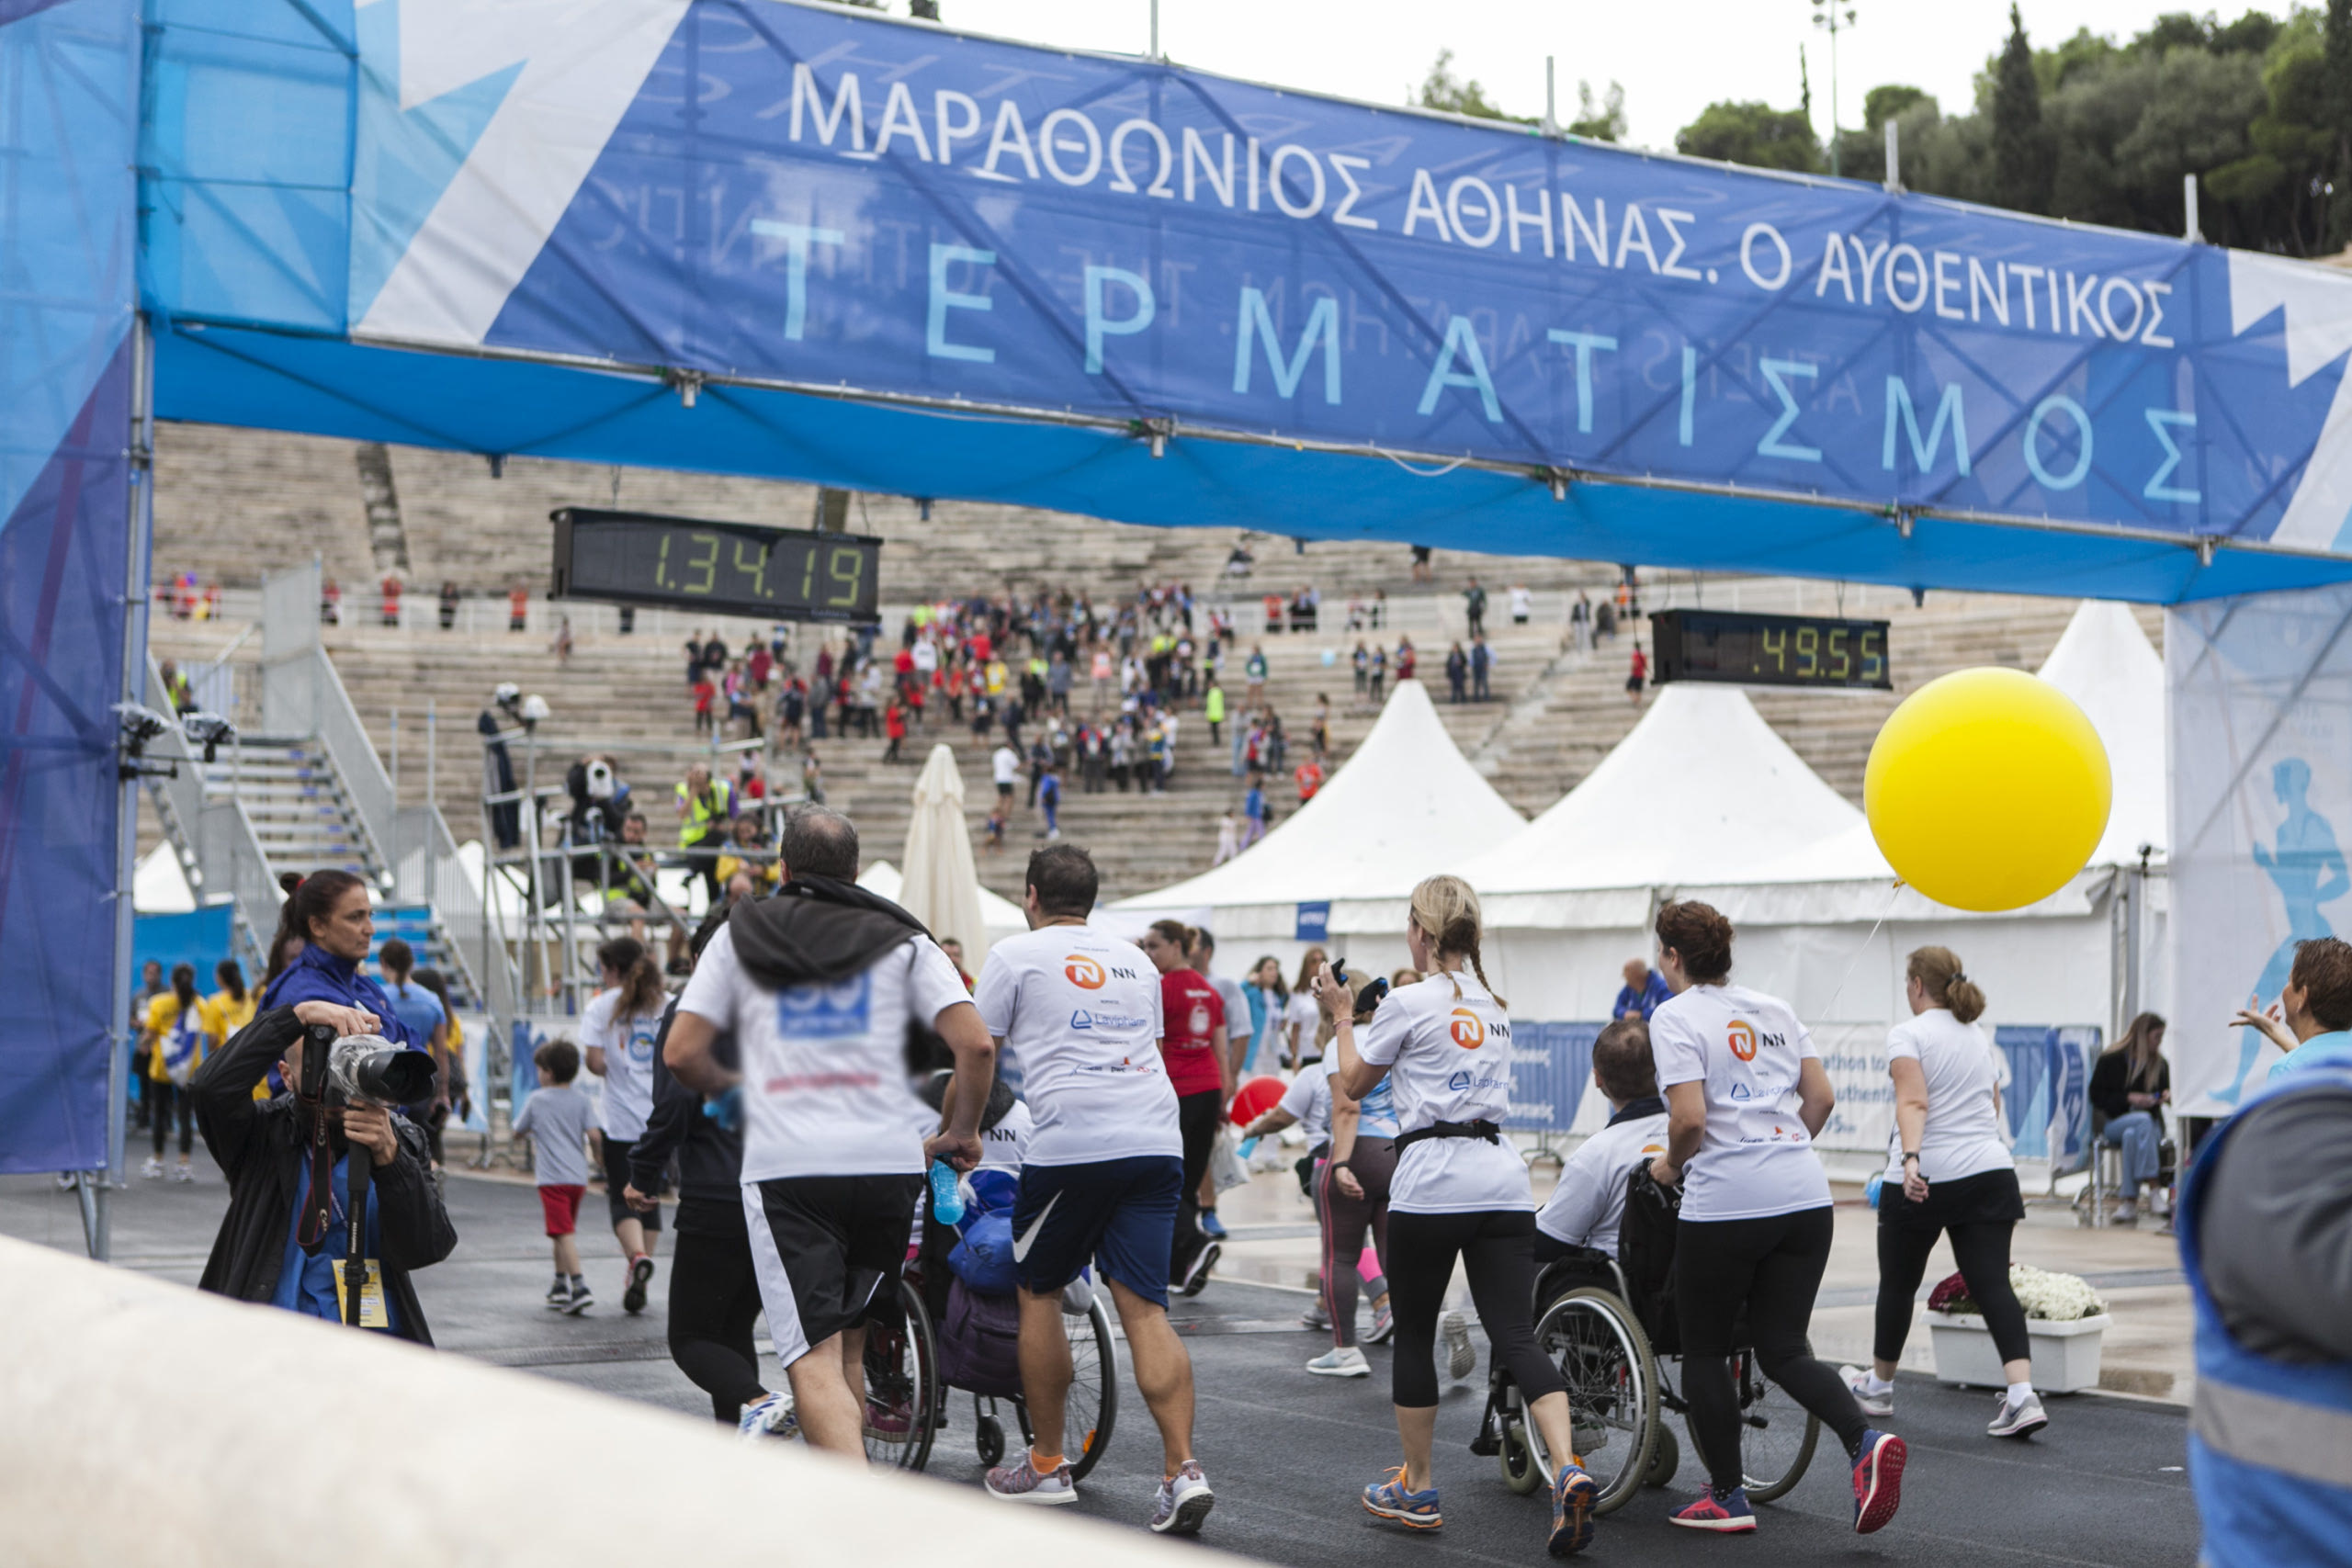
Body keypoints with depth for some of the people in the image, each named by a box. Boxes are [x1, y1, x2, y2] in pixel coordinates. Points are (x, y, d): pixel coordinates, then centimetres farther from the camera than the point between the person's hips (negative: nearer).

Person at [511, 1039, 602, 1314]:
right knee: (563, 1232, 19)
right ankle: (560, 1285, 26)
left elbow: (518, 1132, 9)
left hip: (551, 1177, -5)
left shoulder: (537, 1100, -1)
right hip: (578, 1176, 5)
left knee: (564, 1233, -11)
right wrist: (599, 1160, 11)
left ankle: (580, 1286, -23)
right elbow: (594, 1135, -6)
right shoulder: (582, 1101, 4)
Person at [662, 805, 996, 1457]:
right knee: (849, 1344, 18)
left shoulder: (740, 937, 12)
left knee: (815, 1360, -7)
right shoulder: (901, 940, 12)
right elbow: (975, 1044, 0)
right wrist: (962, 1133, 14)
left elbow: (681, 1053, 5)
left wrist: (731, 1086, 26)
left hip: (784, 1166, -2)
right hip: (888, 1160, 2)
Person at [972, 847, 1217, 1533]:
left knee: (1038, 1293, 13)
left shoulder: (1015, 955, 7)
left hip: (1071, 1143, -4)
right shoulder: (1136, 961, 23)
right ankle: (1182, 1470, -11)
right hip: (1157, 1141, 4)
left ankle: (1047, 1466, 19)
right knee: (1144, 1306, 1)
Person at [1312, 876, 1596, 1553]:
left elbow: (1353, 1083, 8)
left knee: (1414, 1334, 11)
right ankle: (1568, 1471, -23)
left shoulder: (1408, 1003, -3)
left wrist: (1341, 1017, 21)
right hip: (1503, 1178, 5)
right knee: (1517, 1337, -2)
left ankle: (1416, 1490, 21)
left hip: (1432, 1178, -5)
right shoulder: (1493, 1005, 18)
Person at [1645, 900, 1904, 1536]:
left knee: (1704, 1350, 11)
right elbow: (1821, 1098, 14)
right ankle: (1866, 1440, -13)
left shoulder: (1676, 1017, -7)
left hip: (1725, 1203, -6)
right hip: (1806, 1197, 6)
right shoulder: (1774, 1010, 14)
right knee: (1782, 1348, 10)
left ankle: (1727, 1498, 15)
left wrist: (1671, 1165, 2)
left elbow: (1689, 1118, -16)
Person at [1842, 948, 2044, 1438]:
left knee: (1898, 1282, 13)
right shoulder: (1979, 1036, 17)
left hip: (1925, 1178, -5)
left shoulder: (1908, 1034, -4)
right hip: (1990, 1172, 5)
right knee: (1992, 1284, -3)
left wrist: (1910, 1157, -31)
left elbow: (1913, 1102, -20)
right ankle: (2023, 1395, -19)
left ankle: (1878, 1386, 30)